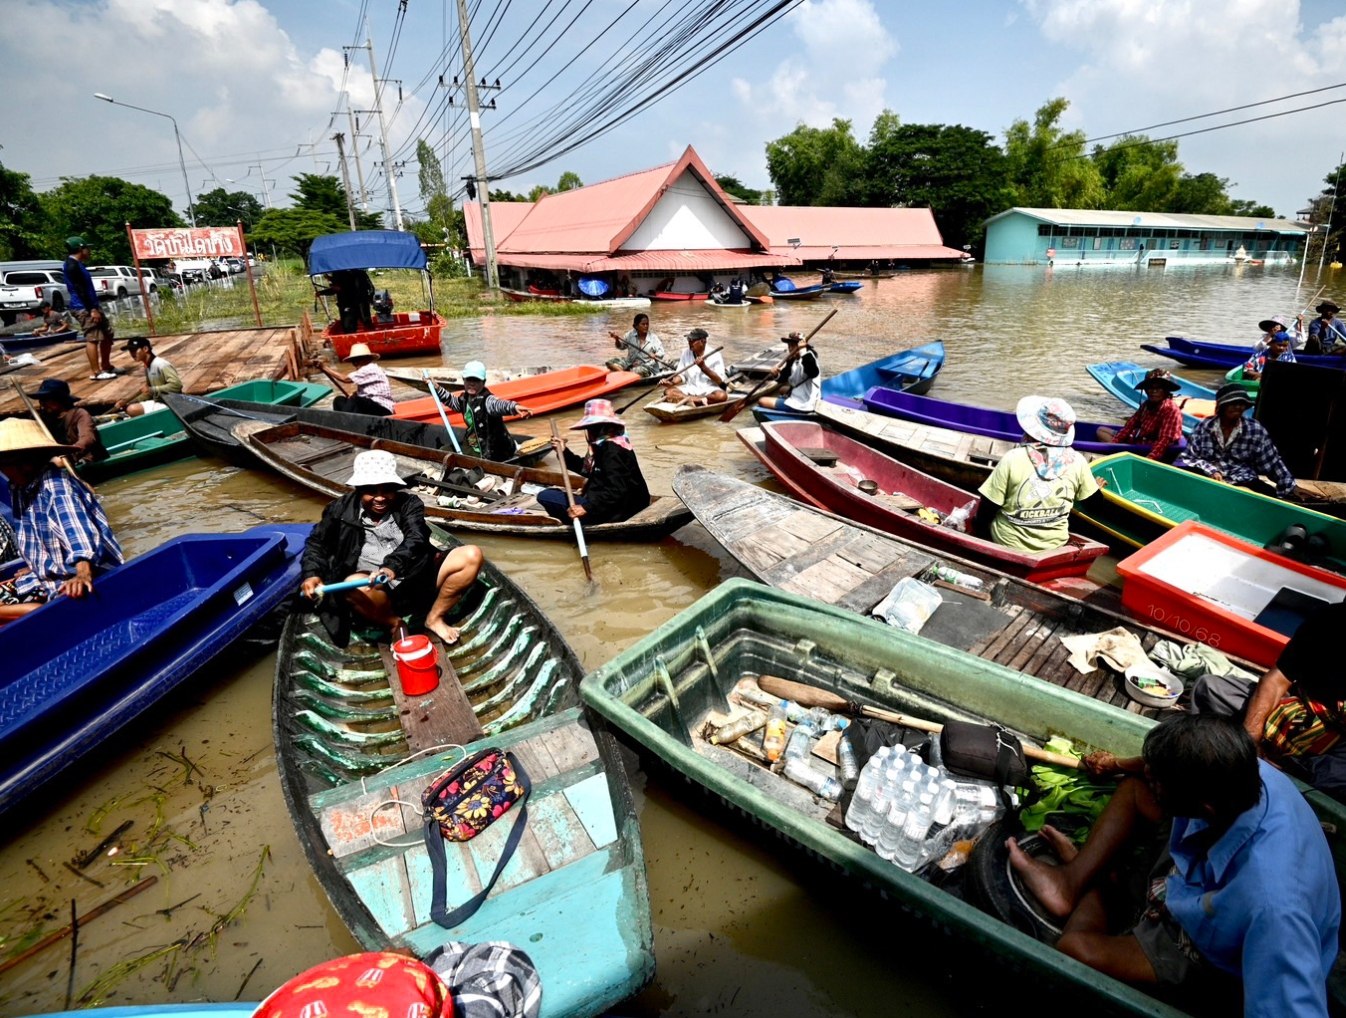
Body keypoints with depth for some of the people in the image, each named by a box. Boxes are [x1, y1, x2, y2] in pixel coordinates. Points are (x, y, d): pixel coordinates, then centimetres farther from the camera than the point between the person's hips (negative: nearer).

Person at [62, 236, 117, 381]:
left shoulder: (77, 264, 17)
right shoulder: (72, 265, -14)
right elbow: (79, 290, -20)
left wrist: (95, 307, 23)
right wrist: (92, 309, -23)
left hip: (91, 306, 10)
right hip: (84, 308, -10)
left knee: (107, 334, 14)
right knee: (93, 339, -9)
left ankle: (106, 366, 23)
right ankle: (96, 372, -7)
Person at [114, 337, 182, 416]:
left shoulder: (161, 365, -17)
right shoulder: (147, 367, 13)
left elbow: (176, 385, -28)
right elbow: (149, 393, 19)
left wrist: (152, 389, -22)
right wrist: (127, 402, 7)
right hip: (157, 401, 10)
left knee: (132, 409, -23)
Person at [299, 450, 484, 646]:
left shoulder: (408, 504, 3)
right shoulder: (342, 509, 7)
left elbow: (415, 540, -14)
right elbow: (317, 543, 15)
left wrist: (392, 566, -35)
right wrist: (312, 574, -8)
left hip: (419, 582, 2)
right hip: (381, 593, -1)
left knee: (472, 555, -18)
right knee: (354, 585, -37)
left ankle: (435, 618, -4)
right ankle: (395, 626, -9)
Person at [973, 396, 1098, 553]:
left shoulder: (1012, 458, -17)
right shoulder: (1077, 461, -8)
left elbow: (985, 511, -13)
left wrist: (980, 528, 6)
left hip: (1009, 542, -4)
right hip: (1055, 543, 4)